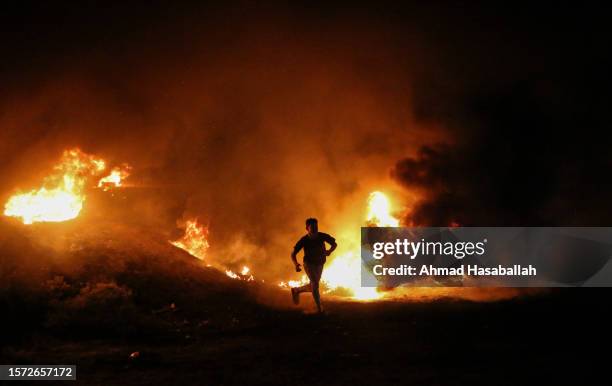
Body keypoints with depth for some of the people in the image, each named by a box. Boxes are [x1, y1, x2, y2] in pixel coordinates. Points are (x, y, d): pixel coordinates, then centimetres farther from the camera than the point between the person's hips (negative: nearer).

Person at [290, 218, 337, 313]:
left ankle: (296, 290, 44)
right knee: (315, 284, -23)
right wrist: (296, 264, -37)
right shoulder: (304, 240, -22)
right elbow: (293, 254, -17)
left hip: (319, 265, 4)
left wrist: (329, 251, -27)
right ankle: (319, 309, -17)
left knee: (313, 287, 16)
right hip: (309, 264, -4)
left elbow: (334, 244, -3)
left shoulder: (322, 236, -17)